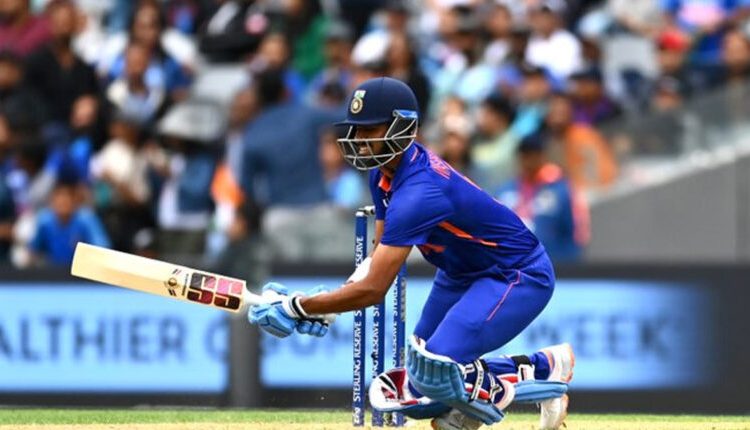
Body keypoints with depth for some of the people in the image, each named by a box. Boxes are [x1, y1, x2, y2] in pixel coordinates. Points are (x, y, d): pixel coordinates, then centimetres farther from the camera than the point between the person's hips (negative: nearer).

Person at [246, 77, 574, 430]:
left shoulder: (417, 193, -33)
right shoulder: (385, 170, -3)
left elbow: (373, 289, -33)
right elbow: (378, 255, 5)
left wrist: (297, 307, -26)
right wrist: (321, 305, -10)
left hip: (518, 277, -10)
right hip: (461, 276, 10)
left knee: (432, 371, -32)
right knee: (416, 398, 5)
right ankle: (540, 367, 16)